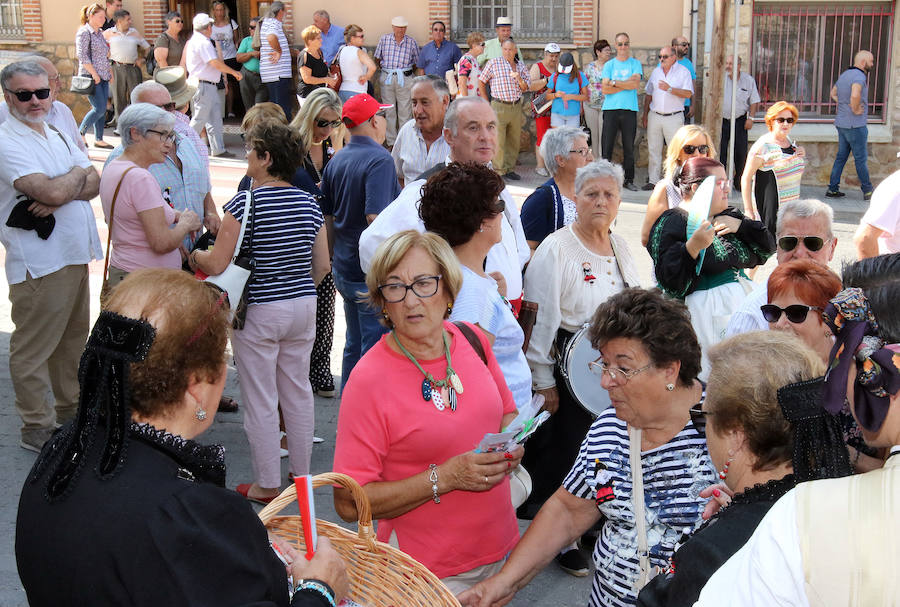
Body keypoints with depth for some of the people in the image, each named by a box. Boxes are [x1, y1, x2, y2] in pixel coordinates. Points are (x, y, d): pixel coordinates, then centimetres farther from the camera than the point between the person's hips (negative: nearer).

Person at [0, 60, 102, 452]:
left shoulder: (57, 136, 13)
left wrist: (61, 193, -16)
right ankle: (37, 427, 13)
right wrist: (77, 175, -5)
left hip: (75, 256, 9)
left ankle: (69, 411, 34)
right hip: (38, 262, -9)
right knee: (33, 347, 2)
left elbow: (95, 183, 3)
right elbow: (52, 191, -25)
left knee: (73, 338, 19)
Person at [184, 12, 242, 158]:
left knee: (215, 118, 9)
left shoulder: (193, 40, 16)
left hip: (209, 86, 10)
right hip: (203, 85, -10)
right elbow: (215, 63, -21)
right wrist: (234, 72, -12)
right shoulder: (202, 42, -16)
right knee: (199, 119, -4)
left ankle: (218, 149, 11)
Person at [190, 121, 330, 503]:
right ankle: (302, 475, 26)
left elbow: (217, 264, -17)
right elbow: (322, 265, 8)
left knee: (260, 399, 5)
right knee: (298, 390, 16)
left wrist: (194, 255, 4)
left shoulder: (245, 202, -16)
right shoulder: (309, 203, 3)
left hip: (259, 311, -6)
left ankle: (267, 485, 14)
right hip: (304, 307, 6)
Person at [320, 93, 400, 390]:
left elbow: (327, 218, 15)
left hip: (344, 272, 8)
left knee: (354, 347, 20)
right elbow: (376, 218, -26)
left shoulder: (335, 162, 9)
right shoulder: (380, 159, -16)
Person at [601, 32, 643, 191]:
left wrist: (615, 83, -6)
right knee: (607, 146, -3)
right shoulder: (609, 65, 10)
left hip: (629, 109, 0)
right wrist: (626, 85, -5)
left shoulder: (635, 63, 10)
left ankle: (629, 180, 11)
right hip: (611, 108, 0)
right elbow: (605, 89, -2)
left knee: (629, 147, 4)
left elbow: (636, 83, -8)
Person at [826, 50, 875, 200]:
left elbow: (833, 93, 25)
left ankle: (833, 189, 11)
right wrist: (855, 110, -20)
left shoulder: (844, 74, 11)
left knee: (841, 156, 12)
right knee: (861, 159, 2)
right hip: (855, 125, -8)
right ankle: (868, 191, 12)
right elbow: (855, 95, -36)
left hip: (842, 123, 9)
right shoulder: (859, 76, -18)